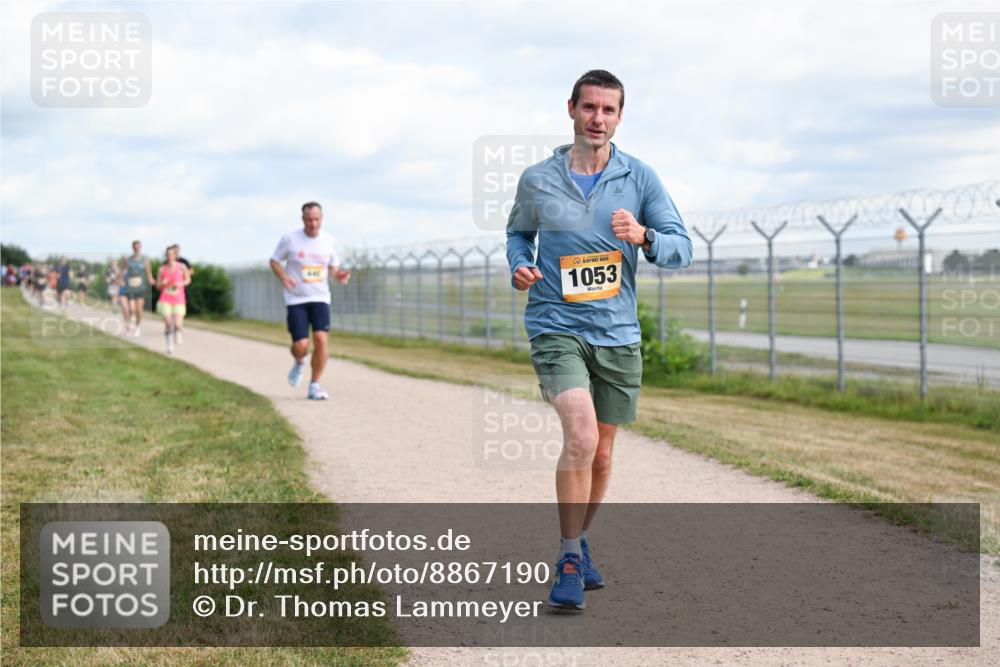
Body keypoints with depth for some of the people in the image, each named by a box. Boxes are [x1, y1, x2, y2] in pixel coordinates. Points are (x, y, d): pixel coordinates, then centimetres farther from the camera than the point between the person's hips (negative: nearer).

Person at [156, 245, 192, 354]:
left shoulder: (181, 267, -3)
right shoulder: (162, 269, 0)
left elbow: (188, 280, 10)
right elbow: (158, 286, 7)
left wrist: (181, 284, -10)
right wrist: (162, 283, -16)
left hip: (178, 300, 0)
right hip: (165, 300, 0)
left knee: (177, 325, -11)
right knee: (168, 324, -9)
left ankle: (176, 332, 26)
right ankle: (169, 346, 10)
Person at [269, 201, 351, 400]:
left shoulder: (329, 241, 3)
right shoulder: (289, 239, -5)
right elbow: (274, 260, 5)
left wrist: (339, 276, -8)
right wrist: (283, 277, -14)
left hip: (320, 298, 2)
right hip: (296, 299, -2)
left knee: (320, 339, -15)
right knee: (301, 345, -10)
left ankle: (314, 386, 0)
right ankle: (299, 363, 29)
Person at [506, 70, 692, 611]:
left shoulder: (640, 179, 2)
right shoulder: (537, 180, 1)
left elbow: (681, 248, 0)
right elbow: (518, 231, 19)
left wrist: (643, 237, -21)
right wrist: (519, 268, -2)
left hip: (618, 336, 3)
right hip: (556, 328, -2)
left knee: (601, 454, 12)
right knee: (581, 437, -22)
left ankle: (579, 542, 38)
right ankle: (569, 562, -9)